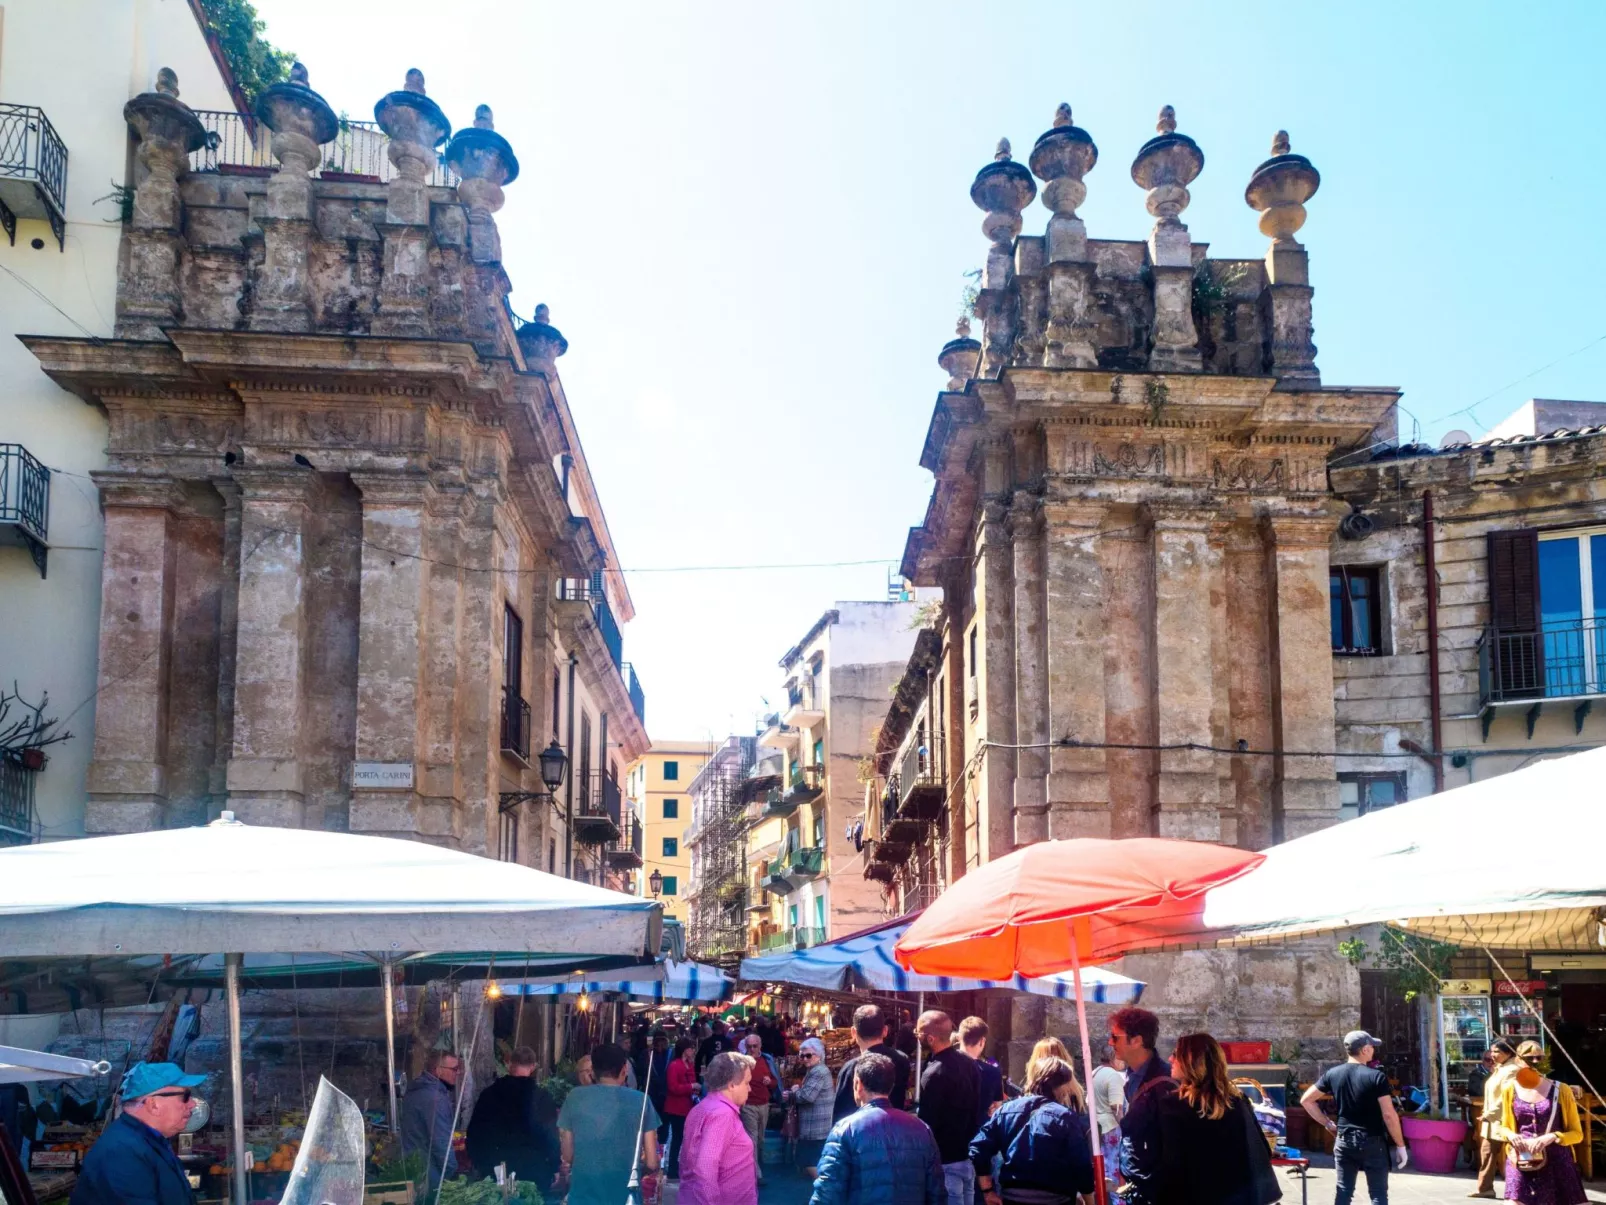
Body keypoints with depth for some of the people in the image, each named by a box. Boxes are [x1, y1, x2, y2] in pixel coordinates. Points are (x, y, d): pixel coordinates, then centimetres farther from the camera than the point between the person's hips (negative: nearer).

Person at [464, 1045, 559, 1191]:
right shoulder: (542, 1097, -10)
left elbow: (474, 1132, 7)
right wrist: (555, 1168, 3)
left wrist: (478, 1164, 18)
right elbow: (552, 1135, -8)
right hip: (533, 1172, -3)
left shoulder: (489, 1094, 1)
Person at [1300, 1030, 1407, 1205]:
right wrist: (1400, 1145, -5)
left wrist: (1327, 1124, 11)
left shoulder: (1333, 1074, 1)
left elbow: (1306, 1100, 5)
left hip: (1344, 1140, 4)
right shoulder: (1377, 1076, -12)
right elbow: (1389, 1115, -14)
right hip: (1372, 1142, -4)